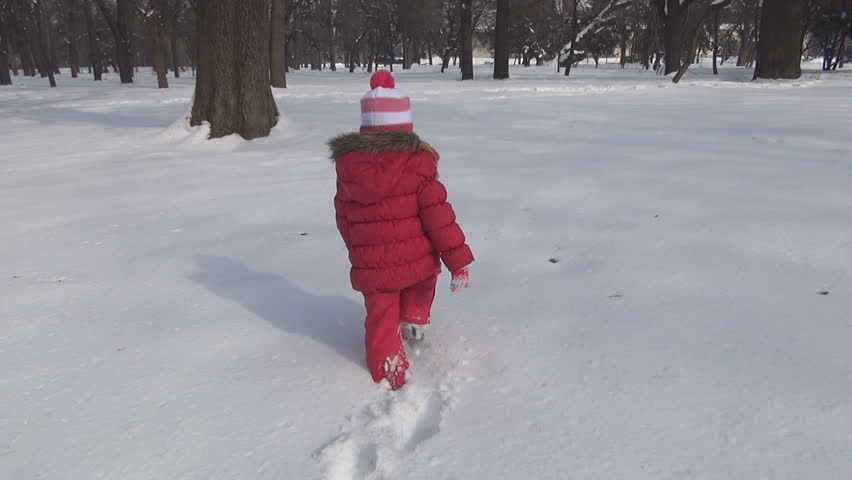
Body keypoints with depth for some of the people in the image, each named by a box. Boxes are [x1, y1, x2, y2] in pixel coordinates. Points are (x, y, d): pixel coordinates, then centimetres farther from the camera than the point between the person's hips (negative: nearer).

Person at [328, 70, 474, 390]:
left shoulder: (347, 164, -2)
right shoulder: (418, 163, -12)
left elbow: (343, 216, 9)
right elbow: (438, 214, -13)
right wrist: (458, 260, -9)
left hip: (371, 266, 1)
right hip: (418, 260, 0)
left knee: (381, 321, 16)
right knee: (424, 274, 35)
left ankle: (390, 375, 23)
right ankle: (414, 321, 38)